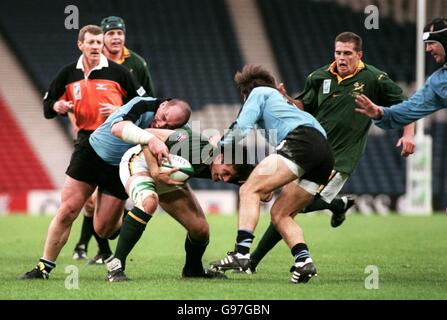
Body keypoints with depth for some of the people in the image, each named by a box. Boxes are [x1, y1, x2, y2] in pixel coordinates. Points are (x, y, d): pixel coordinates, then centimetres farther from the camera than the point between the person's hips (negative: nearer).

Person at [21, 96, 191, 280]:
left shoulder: (173, 133, -15)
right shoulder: (144, 106, -31)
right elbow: (119, 128, -50)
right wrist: (150, 139, -66)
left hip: (119, 171, 3)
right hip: (91, 153, -3)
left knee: (103, 229, -1)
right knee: (67, 212, -7)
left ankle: (123, 222, 35)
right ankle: (44, 267, 5)